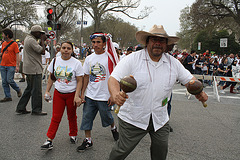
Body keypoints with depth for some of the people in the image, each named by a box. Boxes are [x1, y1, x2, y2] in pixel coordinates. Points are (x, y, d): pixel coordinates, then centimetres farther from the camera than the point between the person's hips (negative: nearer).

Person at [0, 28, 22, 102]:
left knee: (9, 80, -8)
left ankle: (18, 90, 19)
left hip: (11, 66, -6)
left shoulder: (14, 44, -7)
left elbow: (17, 55, -9)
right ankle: (8, 97, 11)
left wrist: (17, 66, -16)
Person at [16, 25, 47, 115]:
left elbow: (38, 48, 20)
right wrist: (42, 40, -9)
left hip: (30, 69, 11)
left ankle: (20, 108, 22)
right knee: (36, 90, -2)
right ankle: (36, 110, 8)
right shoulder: (31, 40, -17)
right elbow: (42, 51, -20)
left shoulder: (28, 39, 17)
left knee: (29, 89, 17)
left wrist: (42, 41, 10)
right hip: (34, 70, -11)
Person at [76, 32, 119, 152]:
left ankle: (113, 128, 44)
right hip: (89, 96, 4)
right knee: (86, 117, 6)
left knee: (107, 117, 12)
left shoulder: (109, 57, -9)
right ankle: (88, 140, 22)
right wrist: (82, 93, 8)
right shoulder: (89, 58, 6)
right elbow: (86, 76, 11)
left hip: (104, 96, -4)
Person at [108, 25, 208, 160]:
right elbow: (114, 79, -16)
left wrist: (199, 92, -11)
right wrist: (116, 94, -37)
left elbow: (189, 79, 10)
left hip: (160, 119, 4)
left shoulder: (174, 63, 3)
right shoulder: (132, 59, -11)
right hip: (132, 118, -4)